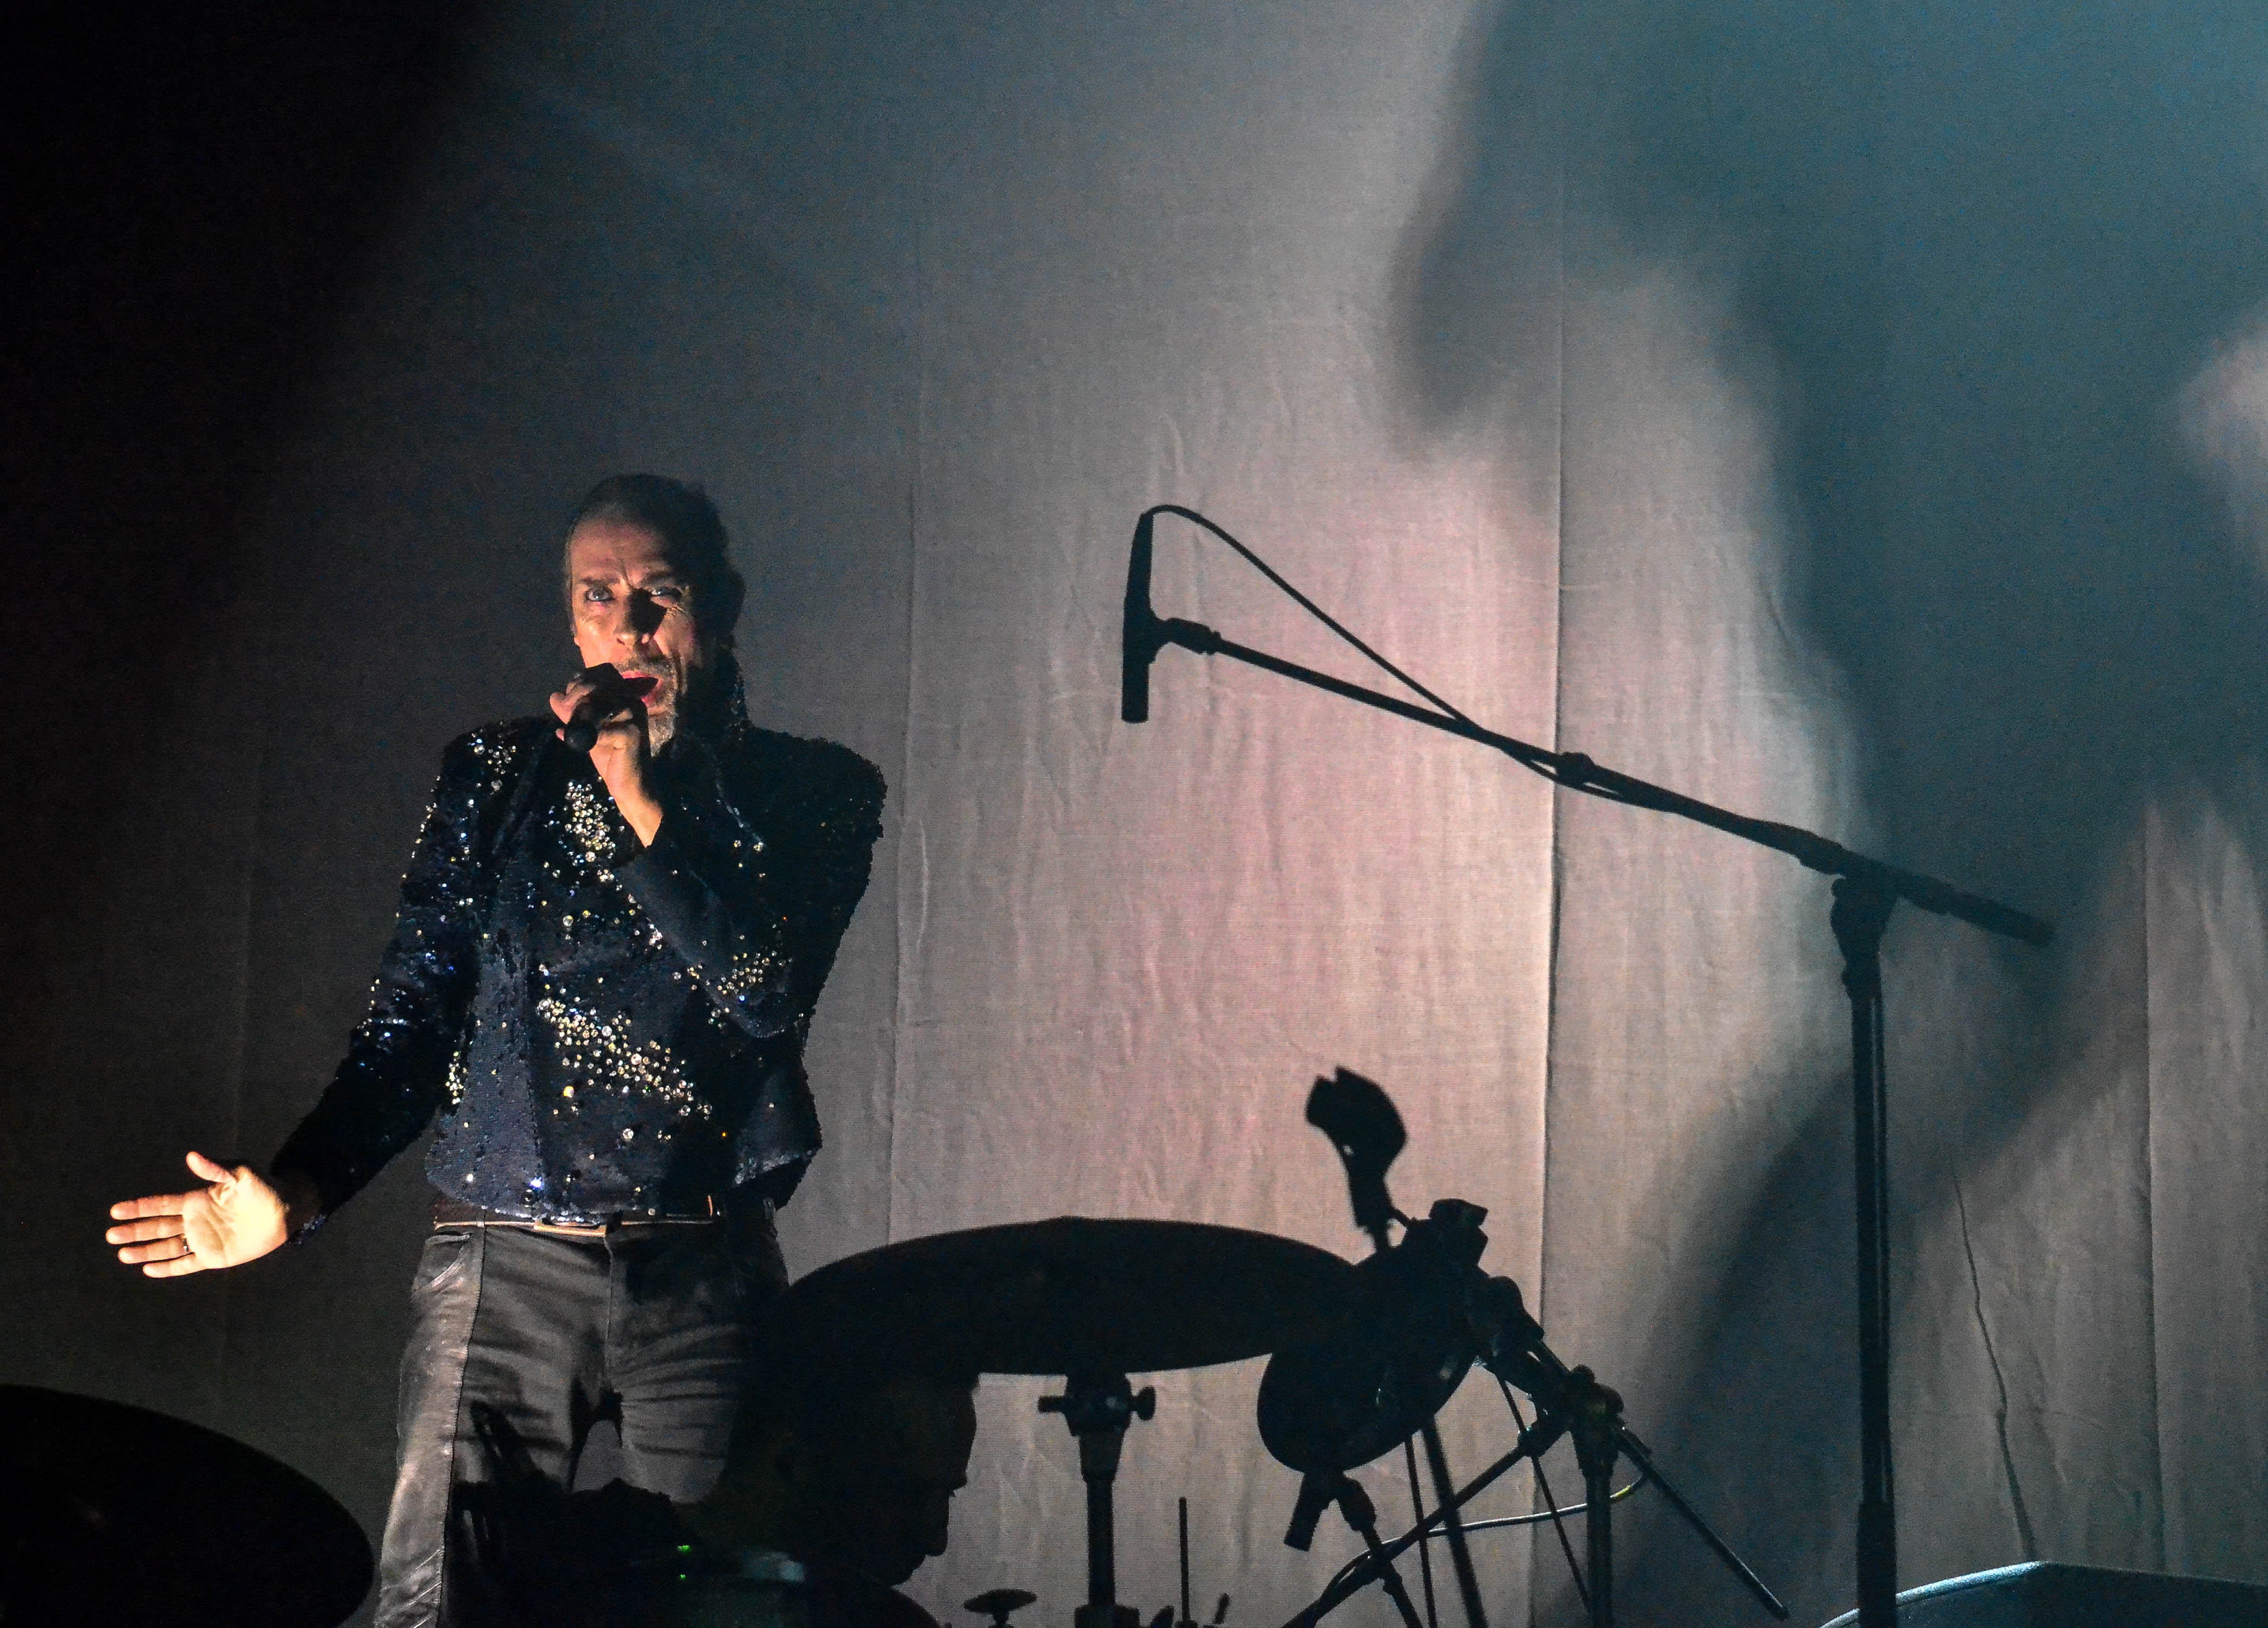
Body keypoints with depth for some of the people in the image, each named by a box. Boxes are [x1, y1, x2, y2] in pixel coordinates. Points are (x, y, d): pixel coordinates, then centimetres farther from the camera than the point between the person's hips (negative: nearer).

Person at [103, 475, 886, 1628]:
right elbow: (413, 1016, 7)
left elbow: (769, 989, -8)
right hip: (503, 1271, 1)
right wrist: (298, 1189, -6)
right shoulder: (495, 776, 11)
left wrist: (637, 798, -10)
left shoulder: (812, 793, 8)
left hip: (704, 1282, 0)